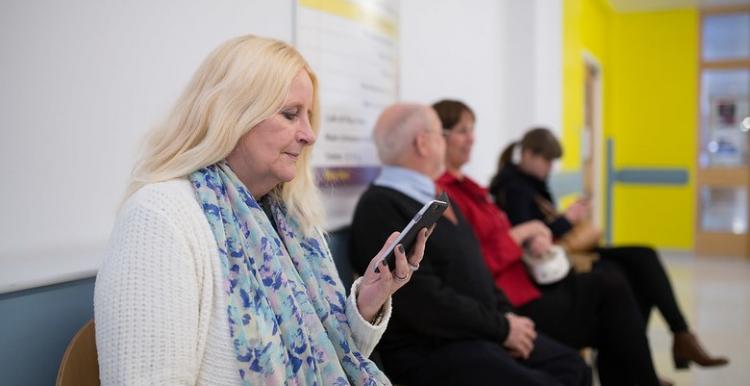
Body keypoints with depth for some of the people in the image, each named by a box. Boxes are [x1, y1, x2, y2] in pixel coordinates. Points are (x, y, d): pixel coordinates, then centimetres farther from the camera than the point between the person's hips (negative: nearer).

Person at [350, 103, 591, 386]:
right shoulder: (380, 208, -16)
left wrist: (506, 313, 3)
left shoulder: (433, 197, 16)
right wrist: (502, 327, -13)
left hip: (478, 331, 9)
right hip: (429, 349, -9)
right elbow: (427, 303, -22)